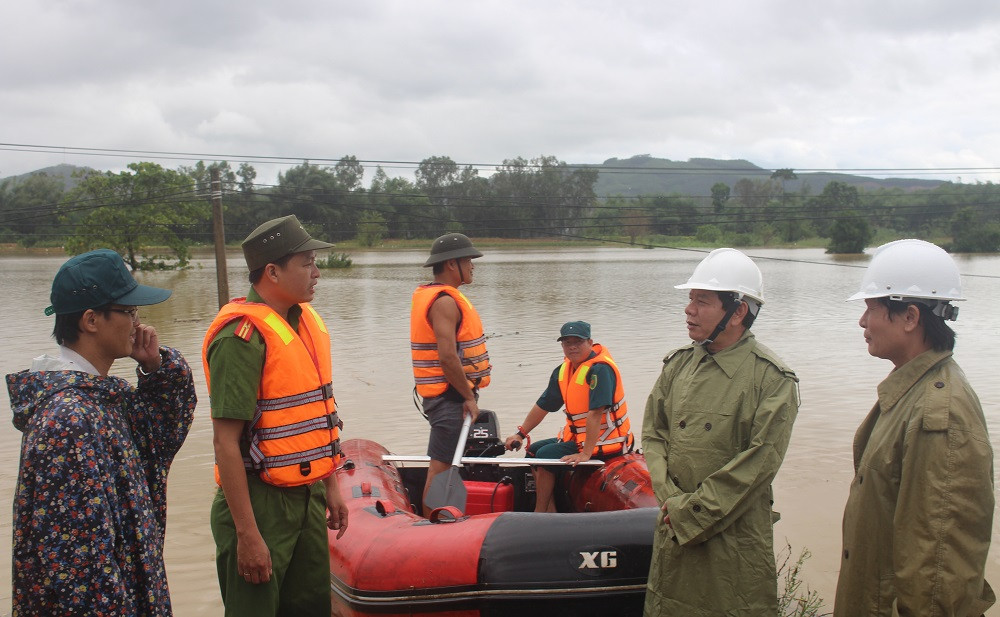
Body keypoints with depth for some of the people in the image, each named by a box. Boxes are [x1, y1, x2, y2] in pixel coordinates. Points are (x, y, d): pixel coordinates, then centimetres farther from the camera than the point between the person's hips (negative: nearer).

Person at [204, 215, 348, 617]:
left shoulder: (307, 320, 8)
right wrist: (247, 534, -21)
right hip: (261, 504, -8)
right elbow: (226, 441, -21)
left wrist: (330, 486, 18)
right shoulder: (243, 334, -19)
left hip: (306, 496, 8)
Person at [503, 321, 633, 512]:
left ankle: (540, 515, -6)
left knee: (546, 455, -17)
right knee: (533, 450, 11)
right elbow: (543, 406, 14)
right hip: (577, 437, 10)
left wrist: (585, 453, -31)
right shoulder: (563, 371, 5)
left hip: (603, 441, -10)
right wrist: (520, 434, 11)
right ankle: (550, 510, 7)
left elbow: (596, 413, -29)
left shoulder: (599, 369, -22)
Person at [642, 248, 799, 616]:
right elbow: (653, 433, 7)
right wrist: (671, 499, -8)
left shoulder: (771, 378, -10)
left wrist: (691, 514, -15)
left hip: (735, 539, -5)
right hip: (673, 534, 5)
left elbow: (759, 462, -15)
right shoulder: (678, 365, 7)